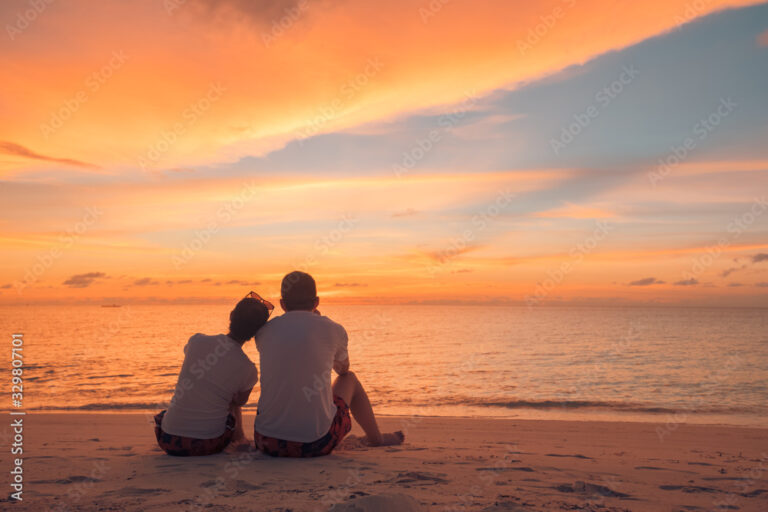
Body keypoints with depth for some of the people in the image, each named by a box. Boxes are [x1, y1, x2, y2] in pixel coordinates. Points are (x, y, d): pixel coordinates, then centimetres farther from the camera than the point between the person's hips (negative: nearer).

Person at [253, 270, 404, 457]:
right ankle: (376, 438, 45)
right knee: (349, 379, 26)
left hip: (267, 443, 2)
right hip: (316, 443, -2)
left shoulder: (263, 332, 3)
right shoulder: (332, 329, -2)